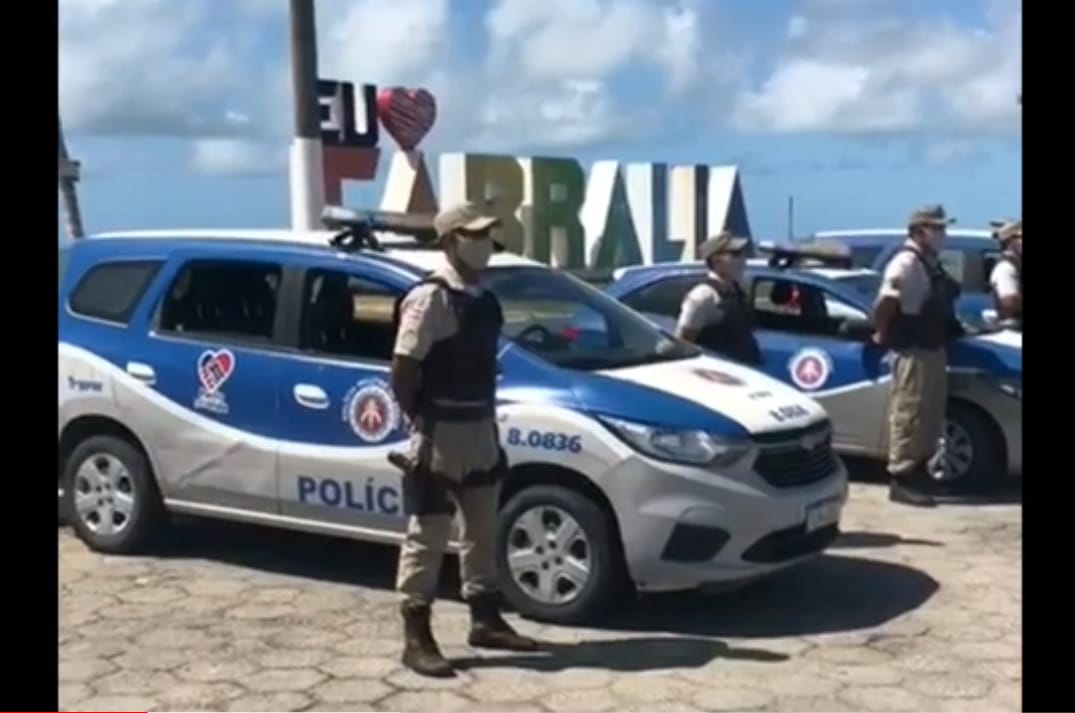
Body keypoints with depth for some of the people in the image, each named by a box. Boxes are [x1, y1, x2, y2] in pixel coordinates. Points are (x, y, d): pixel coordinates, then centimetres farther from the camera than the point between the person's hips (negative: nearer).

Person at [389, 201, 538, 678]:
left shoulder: (481, 298, 11)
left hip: (481, 431, 9)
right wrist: (421, 426, -17)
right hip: (442, 435, -9)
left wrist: (489, 419, 14)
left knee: (483, 530, 17)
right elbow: (402, 371, -18)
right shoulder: (430, 298, -15)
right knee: (427, 537, -2)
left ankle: (486, 621, 30)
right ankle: (417, 639, 5)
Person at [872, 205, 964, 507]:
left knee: (931, 415, 16)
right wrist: (882, 334, -12)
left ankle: (919, 471, 27)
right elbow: (885, 303, -25)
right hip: (913, 351, -10)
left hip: (933, 348, 10)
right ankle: (902, 478, 0)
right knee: (909, 414, -5)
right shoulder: (906, 263, -18)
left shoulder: (930, 263, 13)